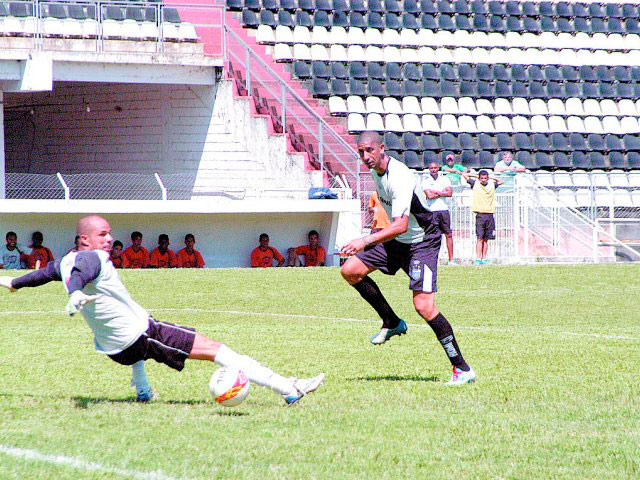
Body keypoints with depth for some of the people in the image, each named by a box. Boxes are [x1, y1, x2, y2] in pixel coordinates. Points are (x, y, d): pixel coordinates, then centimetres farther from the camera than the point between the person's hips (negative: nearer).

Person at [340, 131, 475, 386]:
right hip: (395, 241, 9)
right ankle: (392, 323, 12)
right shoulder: (375, 170, 1)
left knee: (424, 306, -20)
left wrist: (366, 241, -41)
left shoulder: (400, 178, -28)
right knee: (350, 271, -3)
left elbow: (400, 226, -35)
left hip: (422, 243, -9)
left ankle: (462, 369, -11)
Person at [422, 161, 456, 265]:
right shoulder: (426, 180, 2)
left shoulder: (444, 178, 9)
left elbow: (450, 193, -3)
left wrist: (436, 192, -8)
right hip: (432, 211, -3)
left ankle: (451, 259, 8)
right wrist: (443, 192, -5)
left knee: (448, 235, 4)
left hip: (444, 209, 3)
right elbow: (429, 196, -11)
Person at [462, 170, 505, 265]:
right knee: (480, 238, -9)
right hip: (480, 215, -3)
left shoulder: (492, 184, 12)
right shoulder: (475, 184, 5)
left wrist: (492, 177, 20)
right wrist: (475, 175, 16)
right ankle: (478, 259, -11)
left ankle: (484, 259, 7)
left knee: (486, 239, 5)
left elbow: (501, 181, 30)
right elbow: (464, 174, 9)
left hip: (490, 215, 3)